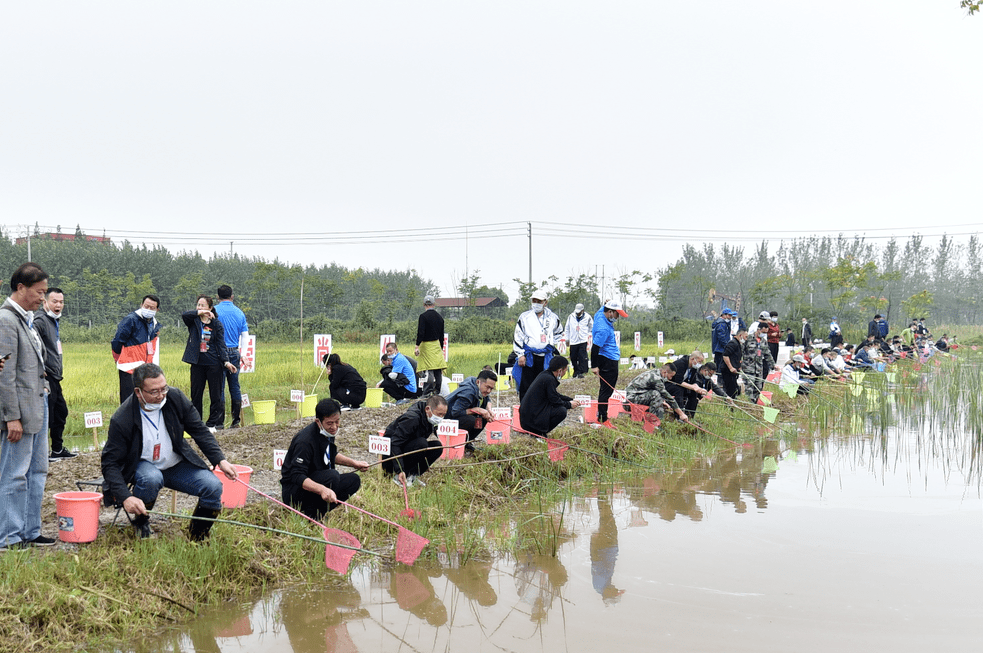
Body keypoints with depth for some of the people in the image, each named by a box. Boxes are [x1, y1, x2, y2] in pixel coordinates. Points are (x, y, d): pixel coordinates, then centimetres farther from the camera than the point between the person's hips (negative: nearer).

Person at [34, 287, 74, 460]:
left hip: (54, 378, 10)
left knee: (61, 412, 18)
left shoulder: (53, 321, 18)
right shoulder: (40, 320, -14)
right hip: (45, 378, -10)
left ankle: (58, 449, 28)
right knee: (46, 416, -5)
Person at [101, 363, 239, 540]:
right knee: (151, 478, -38)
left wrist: (221, 461, -14)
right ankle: (141, 524, -7)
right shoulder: (121, 420, -23)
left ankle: (196, 539, 3)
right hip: (143, 465, -3)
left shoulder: (176, 398, -14)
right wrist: (125, 497, -33)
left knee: (213, 487, -19)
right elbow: (110, 463, -19)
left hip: (177, 465, 3)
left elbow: (200, 431, -2)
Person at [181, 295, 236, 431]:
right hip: (197, 364, 2)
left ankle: (212, 423, 11)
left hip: (214, 364, -1)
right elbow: (184, 314, -17)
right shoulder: (194, 321, 4)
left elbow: (221, 344, -1)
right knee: (196, 394, 7)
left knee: (216, 395, 2)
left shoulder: (216, 324, 1)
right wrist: (200, 313, -27)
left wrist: (226, 361, -12)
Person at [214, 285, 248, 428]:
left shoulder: (214, 311, -4)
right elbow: (245, 336, 8)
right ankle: (236, 420, 12)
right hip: (234, 352, 4)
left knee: (219, 387, -1)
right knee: (235, 386, 10)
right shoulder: (239, 313, 8)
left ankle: (220, 421, -1)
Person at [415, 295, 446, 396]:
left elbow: (420, 332, -17)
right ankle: (437, 391, 8)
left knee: (429, 370, -10)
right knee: (438, 370, 5)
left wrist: (417, 346, -16)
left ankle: (428, 391, -12)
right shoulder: (439, 317, 10)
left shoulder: (423, 316, -10)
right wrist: (441, 348, 23)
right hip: (437, 345, 6)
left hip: (426, 344, -6)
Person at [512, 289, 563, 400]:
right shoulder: (524, 317, 3)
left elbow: (559, 333, 27)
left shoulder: (552, 318, 9)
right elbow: (517, 337, 2)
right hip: (528, 357, -2)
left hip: (545, 357, 2)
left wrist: (551, 343, 11)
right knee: (525, 387, -3)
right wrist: (520, 355, -5)